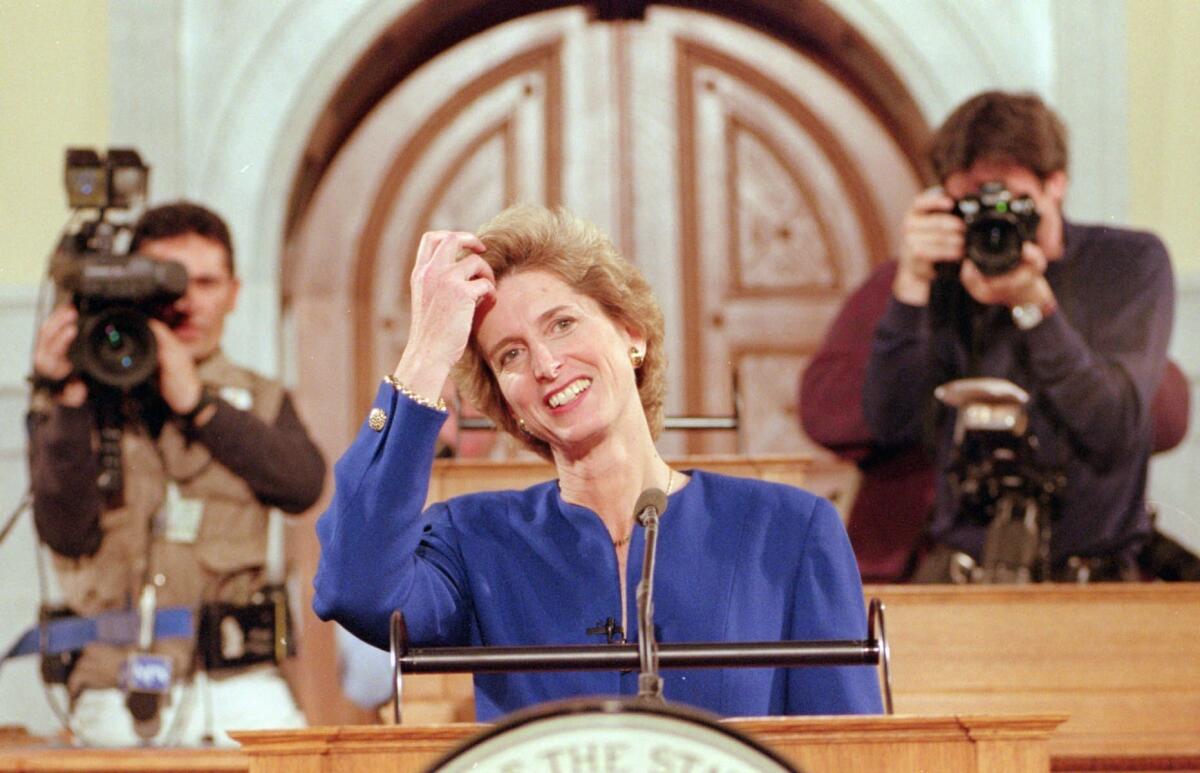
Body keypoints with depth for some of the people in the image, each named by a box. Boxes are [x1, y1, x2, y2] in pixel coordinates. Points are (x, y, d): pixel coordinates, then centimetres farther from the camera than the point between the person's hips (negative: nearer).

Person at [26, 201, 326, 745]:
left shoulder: (259, 403, 17)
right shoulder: (72, 406, 10)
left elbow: (302, 486, -4)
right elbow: (67, 533, -5)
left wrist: (197, 403, -7)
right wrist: (68, 404, -12)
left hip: (237, 680, 1)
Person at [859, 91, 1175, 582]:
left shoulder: (1131, 263, 1)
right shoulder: (947, 276, 6)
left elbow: (1115, 435, -11)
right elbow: (890, 426, -6)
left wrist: (1034, 303, -17)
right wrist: (912, 284, -13)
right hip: (964, 556, 2)